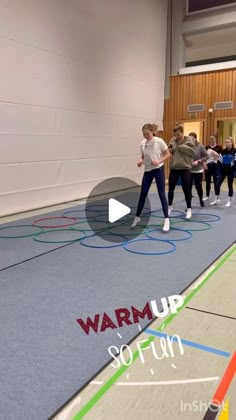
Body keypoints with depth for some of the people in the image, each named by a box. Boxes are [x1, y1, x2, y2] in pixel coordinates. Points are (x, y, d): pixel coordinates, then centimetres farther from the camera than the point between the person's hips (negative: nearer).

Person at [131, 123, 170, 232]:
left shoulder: (159, 141, -10)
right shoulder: (143, 143, 3)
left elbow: (167, 154, -5)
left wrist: (159, 161, -19)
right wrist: (140, 161, -7)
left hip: (158, 170, -4)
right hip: (147, 171, 4)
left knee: (161, 194, -5)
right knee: (143, 194, 7)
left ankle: (166, 220, 1)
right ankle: (137, 217, 22)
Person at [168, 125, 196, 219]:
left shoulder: (188, 140, -5)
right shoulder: (173, 140, 5)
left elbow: (193, 151, -15)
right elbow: (169, 151, 15)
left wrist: (181, 146, -19)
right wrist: (169, 149, -8)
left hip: (185, 168, -4)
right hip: (174, 168, 4)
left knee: (186, 189, 0)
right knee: (171, 188, 10)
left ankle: (189, 209, 14)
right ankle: (170, 206, 30)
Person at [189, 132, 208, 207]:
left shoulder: (200, 146, -7)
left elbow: (206, 156, -5)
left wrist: (198, 161, -16)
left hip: (198, 171, -1)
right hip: (188, 170, 1)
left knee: (198, 186, 10)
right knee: (188, 187, 2)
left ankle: (201, 200, 38)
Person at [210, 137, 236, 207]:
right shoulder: (223, 151, 7)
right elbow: (220, 161, 8)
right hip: (223, 170, 4)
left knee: (230, 185, 5)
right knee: (218, 184, 0)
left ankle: (229, 201, 17)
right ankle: (216, 200, 11)